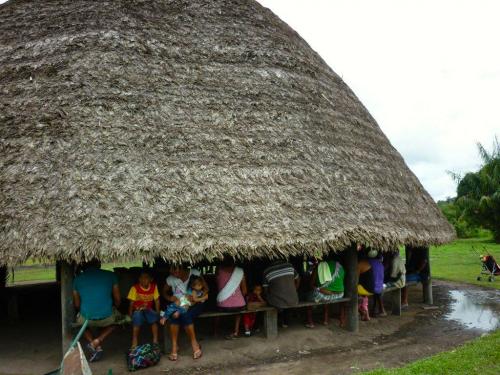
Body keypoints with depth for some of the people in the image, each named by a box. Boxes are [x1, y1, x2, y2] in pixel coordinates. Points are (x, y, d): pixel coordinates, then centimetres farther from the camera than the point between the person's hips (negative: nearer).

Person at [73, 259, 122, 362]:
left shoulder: (77, 279, 7)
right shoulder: (110, 275, 5)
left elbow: (77, 305, 14)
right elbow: (117, 300, 11)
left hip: (86, 318, 1)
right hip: (107, 318, 0)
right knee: (116, 319, 34)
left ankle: (97, 347, 14)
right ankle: (97, 341, 10)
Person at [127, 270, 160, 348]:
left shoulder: (154, 287, -7)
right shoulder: (135, 288, -14)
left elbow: (157, 301, 0)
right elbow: (131, 303, -10)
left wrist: (157, 313, -5)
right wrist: (130, 315, -16)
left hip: (148, 310, 2)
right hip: (138, 310, -2)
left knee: (154, 318, -24)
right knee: (137, 316, -30)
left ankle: (155, 341, -11)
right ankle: (134, 343, -22)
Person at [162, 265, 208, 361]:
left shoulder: (195, 273, -9)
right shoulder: (171, 279, -2)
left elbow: (206, 288, -6)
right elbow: (164, 292, 10)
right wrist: (170, 298, -13)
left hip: (195, 304, -2)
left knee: (185, 314, -33)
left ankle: (195, 344, -19)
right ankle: (174, 346, -23)